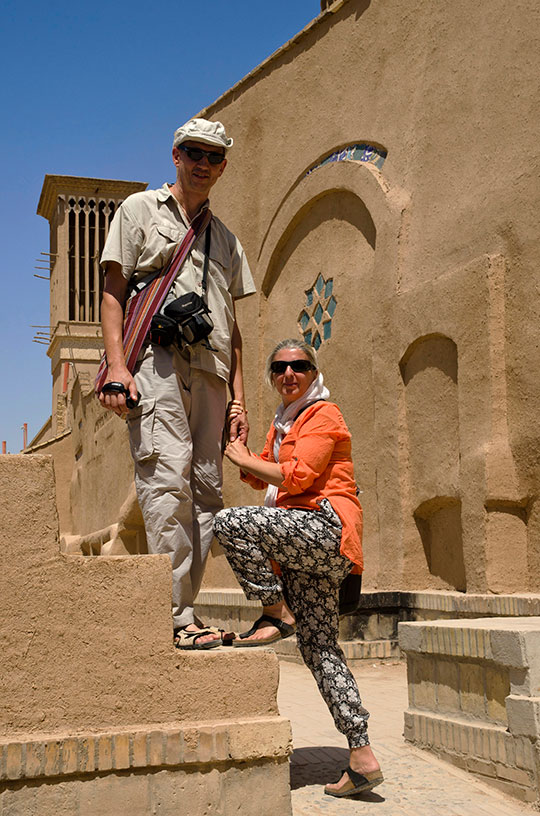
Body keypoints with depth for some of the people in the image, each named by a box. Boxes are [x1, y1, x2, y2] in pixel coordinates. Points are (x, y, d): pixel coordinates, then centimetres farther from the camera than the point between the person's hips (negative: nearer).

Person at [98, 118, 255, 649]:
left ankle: (179, 615, 1)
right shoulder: (139, 209, 15)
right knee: (168, 478, -19)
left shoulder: (225, 239, 28)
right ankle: (175, 617, -21)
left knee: (205, 493, -3)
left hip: (209, 369, 5)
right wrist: (116, 363, -11)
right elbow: (113, 291, 5)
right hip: (155, 359, -5)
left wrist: (238, 396, 14)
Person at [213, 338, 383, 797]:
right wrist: (239, 454, 8)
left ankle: (277, 613, -9)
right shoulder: (282, 423, 24)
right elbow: (261, 479, 25)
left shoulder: (323, 415, -3)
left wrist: (244, 458, -5)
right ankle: (363, 758, 7)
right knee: (318, 646, 5)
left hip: (325, 526, -9)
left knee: (230, 523, -25)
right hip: (301, 542, 9)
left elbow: (297, 475, -15)